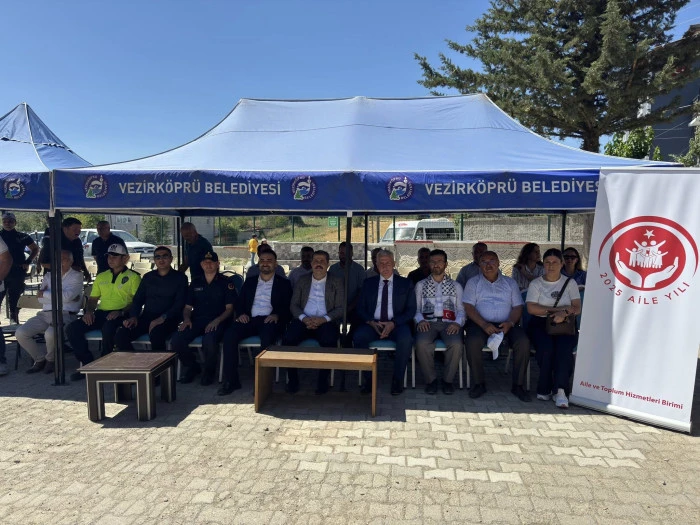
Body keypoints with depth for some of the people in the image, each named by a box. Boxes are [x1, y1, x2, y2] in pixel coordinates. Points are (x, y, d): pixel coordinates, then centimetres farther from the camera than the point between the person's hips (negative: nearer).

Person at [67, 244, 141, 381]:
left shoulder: (133, 277, 5)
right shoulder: (101, 277, 24)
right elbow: (93, 299, 25)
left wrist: (121, 312, -21)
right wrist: (89, 311, 3)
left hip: (121, 316, -6)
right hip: (101, 313, 6)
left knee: (108, 328, -38)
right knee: (71, 329, -15)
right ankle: (88, 363, -4)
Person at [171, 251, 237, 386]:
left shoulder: (226, 282, 7)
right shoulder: (195, 282, 19)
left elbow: (229, 308, 1)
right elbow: (187, 307, 20)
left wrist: (217, 321, -16)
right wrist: (186, 319, -2)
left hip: (217, 322, -4)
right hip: (197, 320, 4)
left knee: (209, 341, -36)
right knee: (176, 340, -22)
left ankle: (209, 370, -3)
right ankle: (192, 367, 8)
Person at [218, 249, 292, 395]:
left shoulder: (284, 283, 15)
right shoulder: (250, 281, 24)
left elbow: (287, 308, 5)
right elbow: (240, 303, 19)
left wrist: (277, 315, -15)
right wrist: (241, 314, -3)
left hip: (269, 320, -3)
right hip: (249, 319, 3)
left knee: (267, 338, -37)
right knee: (229, 335, -26)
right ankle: (230, 380, -19)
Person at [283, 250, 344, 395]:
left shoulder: (336, 282, 11)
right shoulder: (302, 281, 18)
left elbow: (341, 308, 3)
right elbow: (293, 305, 11)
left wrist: (323, 319, -14)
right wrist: (304, 318, -10)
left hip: (325, 322, -2)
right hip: (304, 320, 2)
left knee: (329, 342, -34)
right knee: (288, 339, -27)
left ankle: (323, 380, -15)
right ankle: (293, 379, -11)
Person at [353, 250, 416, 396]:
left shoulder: (405, 284, 10)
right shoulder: (368, 283, 14)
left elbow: (411, 310, 2)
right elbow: (360, 309, 9)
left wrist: (393, 323, -14)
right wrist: (371, 322, -12)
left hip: (397, 324, -1)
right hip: (373, 324, 1)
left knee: (405, 340, -34)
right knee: (358, 337, -30)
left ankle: (397, 380, -13)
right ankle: (368, 377, -12)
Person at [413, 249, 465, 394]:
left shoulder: (456, 286, 22)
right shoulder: (421, 285, 21)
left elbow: (461, 310, 12)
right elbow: (416, 308, 12)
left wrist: (457, 323, -10)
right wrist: (420, 320, -9)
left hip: (449, 323, 0)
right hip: (428, 322, 0)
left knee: (456, 344, -33)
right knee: (421, 343, -34)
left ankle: (447, 379, -10)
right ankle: (430, 379, -12)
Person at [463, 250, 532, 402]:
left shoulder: (510, 283, 18)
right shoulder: (473, 282, 12)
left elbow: (518, 307, 10)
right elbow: (468, 307, 0)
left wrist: (510, 323, -11)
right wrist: (484, 324, -16)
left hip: (506, 324, 2)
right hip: (480, 323, -2)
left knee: (523, 342, -27)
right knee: (473, 342, -33)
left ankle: (518, 385, -11)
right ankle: (479, 383, -15)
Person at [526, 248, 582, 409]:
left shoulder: (570, 283, 13)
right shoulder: (536, 284, 8)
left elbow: (577, 308, 2)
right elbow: (531, 308, -6)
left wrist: (564, 313, -20)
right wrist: (559, 308, -9)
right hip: (540, 324, -1)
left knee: (564, 348, -30)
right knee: (546, 347, -30)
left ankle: (560, 390, -27)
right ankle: (544, 388, -14)